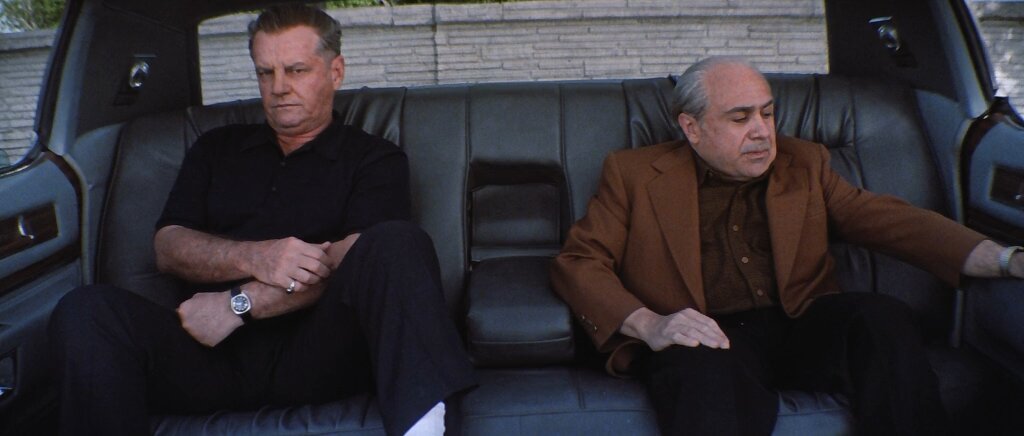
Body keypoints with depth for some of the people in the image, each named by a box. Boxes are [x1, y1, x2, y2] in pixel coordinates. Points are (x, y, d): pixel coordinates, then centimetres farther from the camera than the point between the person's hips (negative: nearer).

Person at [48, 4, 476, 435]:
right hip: (214, 348, 3)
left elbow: (365, 257, -5)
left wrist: (241, 302, -13)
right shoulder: (216, 148, 23)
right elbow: (168, 248, 11)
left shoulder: (375, 159, 11)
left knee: (398, 242, -29)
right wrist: (255, 258, -11)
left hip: (319, 350, -2)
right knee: (86, 310, -23)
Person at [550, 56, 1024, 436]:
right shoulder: (635, 173, 9)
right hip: (705, 340, -4)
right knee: (713, 393, -37)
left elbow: (887, 217, 10)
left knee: (881, 314, -26)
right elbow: (576, 261, 2)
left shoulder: (804, 164, 20)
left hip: (798, 327, 4)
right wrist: (648, 324, -16)